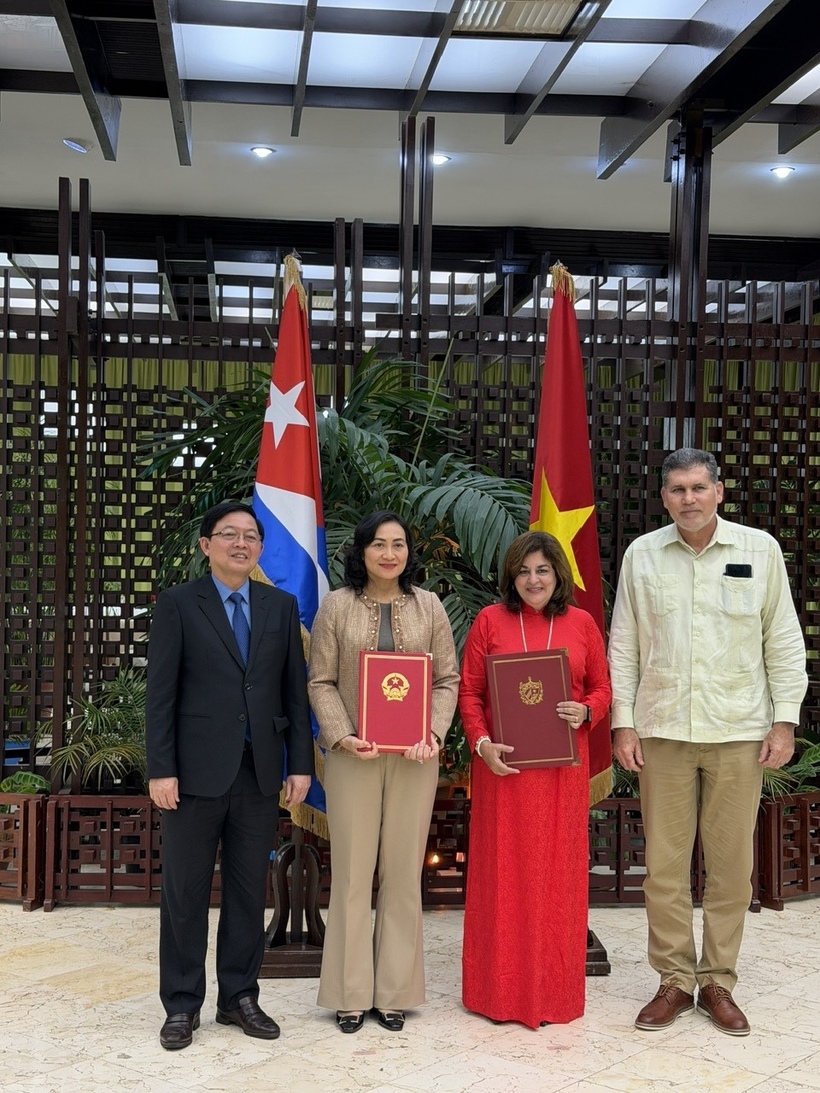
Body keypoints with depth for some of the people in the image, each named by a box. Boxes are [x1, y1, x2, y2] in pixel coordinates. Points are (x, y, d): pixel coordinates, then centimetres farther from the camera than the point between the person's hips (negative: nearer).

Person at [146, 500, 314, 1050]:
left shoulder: (282, 606, 9)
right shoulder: (178, 604, 0)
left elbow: (295, 690, 8)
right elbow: (161, 693, -4)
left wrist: (301, 763, 3)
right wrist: (160, 769, -10)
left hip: (261, 772, 3)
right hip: (197, 771, -3)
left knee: (249, 892, 10)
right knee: (186, 893, 5)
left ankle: (239, 996, 23)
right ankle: (183, 1004, 16)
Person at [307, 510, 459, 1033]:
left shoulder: (429, 607, 6)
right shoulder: (337, 606, 2)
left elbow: (448, 679, 5)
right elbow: (321, 682, 0)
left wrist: (434, 734, -10)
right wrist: (342, 737, -13)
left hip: (414, 757, 1)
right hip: (352, 755, -1)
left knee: (404, 872, 6)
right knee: (352, 871, 3)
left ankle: (396, 990, 17)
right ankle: (350, 992, 14)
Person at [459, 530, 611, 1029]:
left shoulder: (581, 623, 5)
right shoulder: (490, 621, 2)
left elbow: (603, 688, 9)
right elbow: (469, 691, 1)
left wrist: (585, 712, -12)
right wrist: (482, 742, -12)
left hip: (562, 768, 1)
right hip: (504, 765, -1)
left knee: (559, 873, 7)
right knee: (503, 872, 5)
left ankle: (554, 988, 19)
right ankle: (500, 988, 17)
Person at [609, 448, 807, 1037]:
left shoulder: (760, 549, 1)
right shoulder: (642, 554, 4)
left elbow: (784, 641, 4)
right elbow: (623, 646, 6)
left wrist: (784, 720, -2)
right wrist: (623, 723, 1)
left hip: (739, 731, 0)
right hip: (663, 729, 1)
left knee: (732, 862, 6)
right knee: (665, 862, 5)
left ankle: (718, 982, 19)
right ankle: (674, 980, 18)